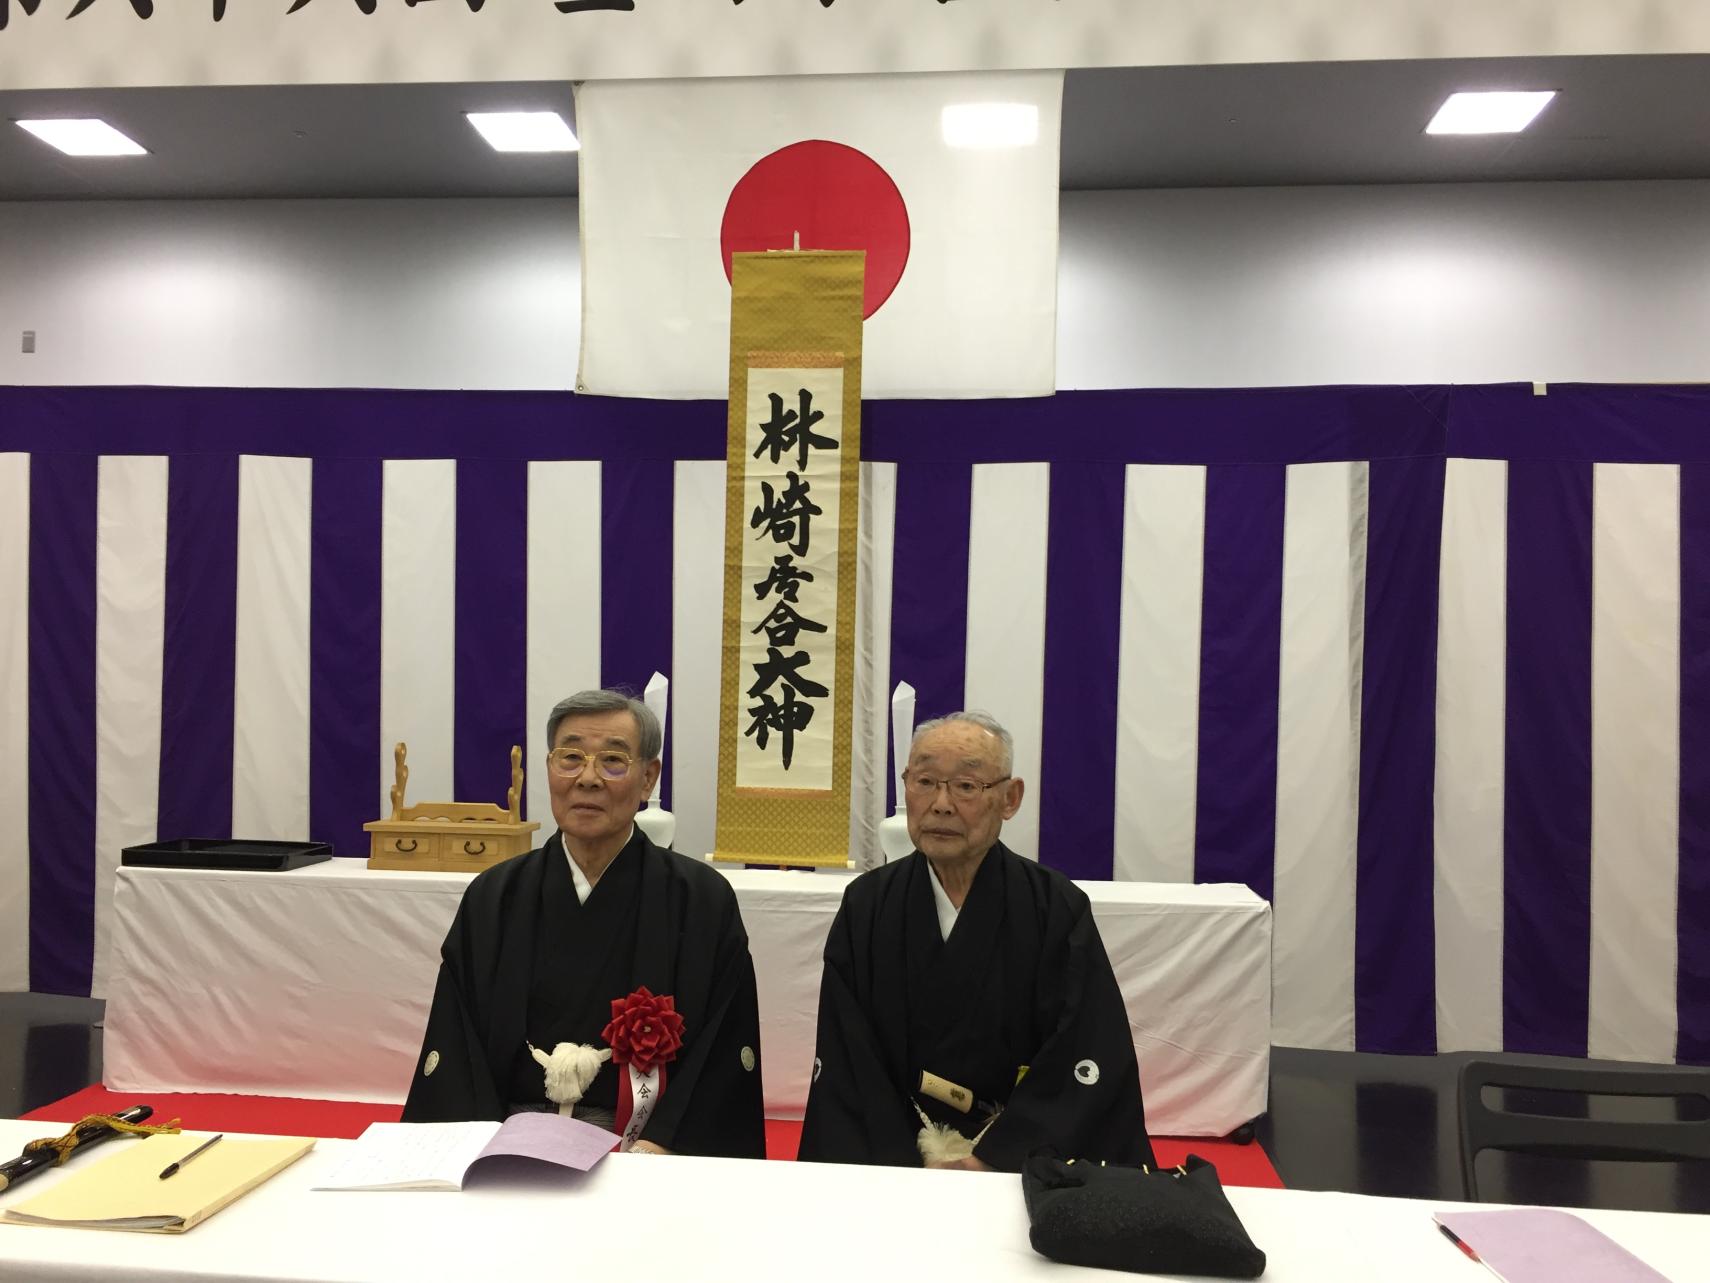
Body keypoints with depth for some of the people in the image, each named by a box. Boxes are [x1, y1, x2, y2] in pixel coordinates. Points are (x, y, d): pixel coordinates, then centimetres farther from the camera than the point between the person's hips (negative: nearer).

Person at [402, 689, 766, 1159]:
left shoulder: (702, 901, 2)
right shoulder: (491, 899, 9)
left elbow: (724, 1060, 1)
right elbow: (455, 1051, 7)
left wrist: (659, 1145, -12)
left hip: (647, 1145, -2)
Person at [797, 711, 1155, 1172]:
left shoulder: (1058, 910, -4)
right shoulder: (866, 906, 1)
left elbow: (1088, 1071, -7)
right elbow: (847, 1073, -1)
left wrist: (990, 1161, -13)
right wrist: (900, 1174, -13)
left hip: (1020, 1164, -1)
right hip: (894, 1156, 1)